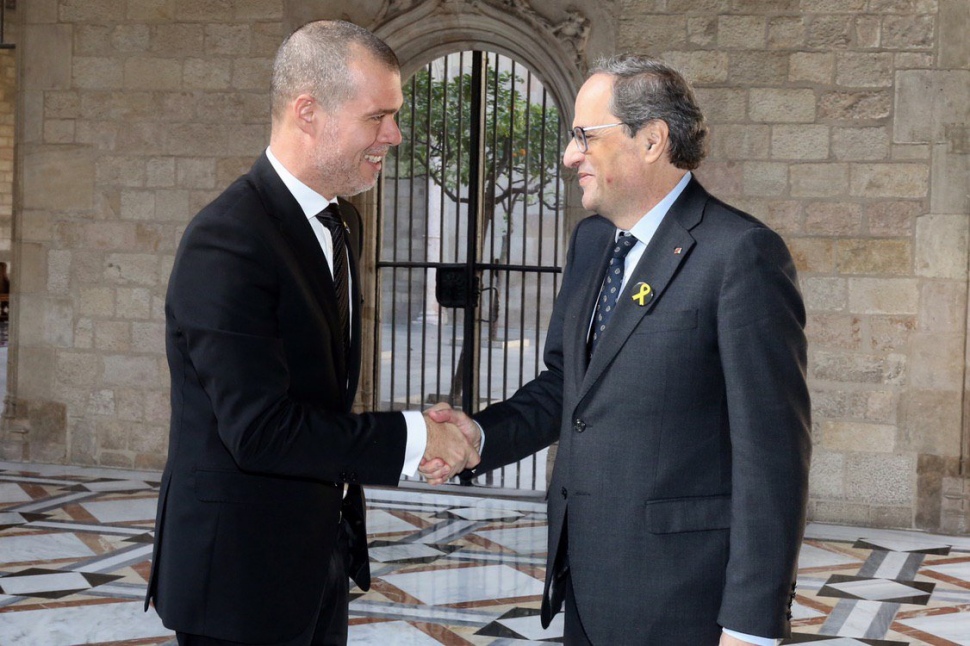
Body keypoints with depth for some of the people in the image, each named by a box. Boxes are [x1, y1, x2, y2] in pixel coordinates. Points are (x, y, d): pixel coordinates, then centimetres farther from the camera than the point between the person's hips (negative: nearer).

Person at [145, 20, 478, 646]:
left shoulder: (342, 223, 9)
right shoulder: (227, 242, -22)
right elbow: (261, 429, -27)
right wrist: (411, 437, -20)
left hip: (320, 557, 9)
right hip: (241, 571, -8)